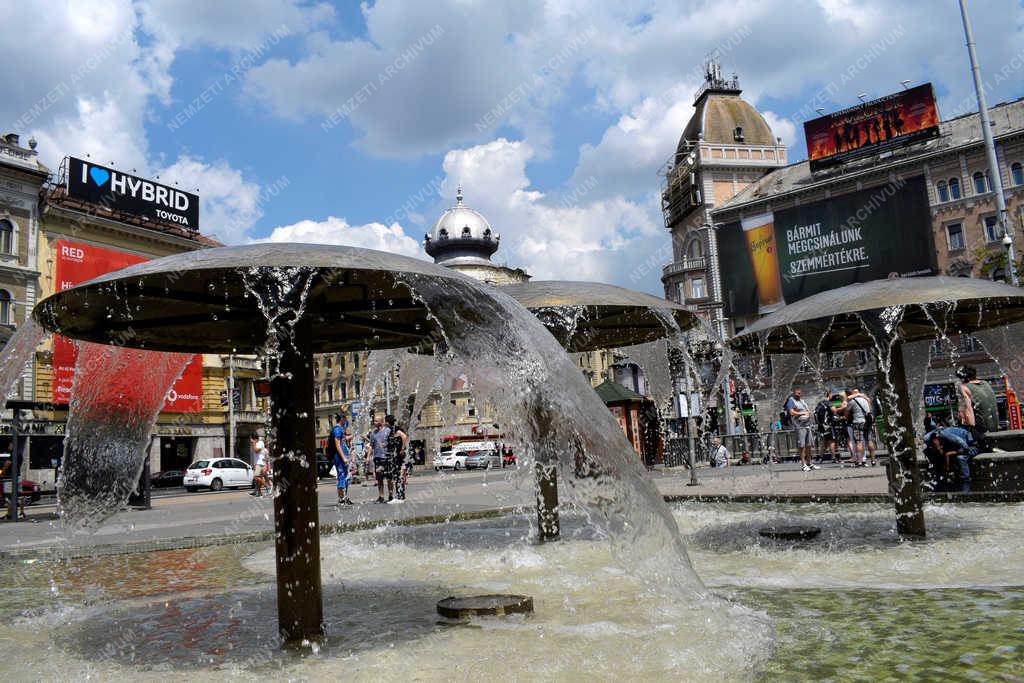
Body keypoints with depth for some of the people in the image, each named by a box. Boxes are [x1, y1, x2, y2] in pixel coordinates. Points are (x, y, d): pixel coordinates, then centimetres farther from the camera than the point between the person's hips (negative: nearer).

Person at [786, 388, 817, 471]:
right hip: (799, 426, -8)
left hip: (807, 425, 8)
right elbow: (792, 412, -13)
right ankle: (804, 465, -8)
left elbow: (808, 410, 26)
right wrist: (802, 413, -10)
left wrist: (808, 412, 3)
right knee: (801, 446, -9)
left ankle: (809, 463, 18)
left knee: (808, 445, 10)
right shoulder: (791, 401, -3)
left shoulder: (802, 401, 22)